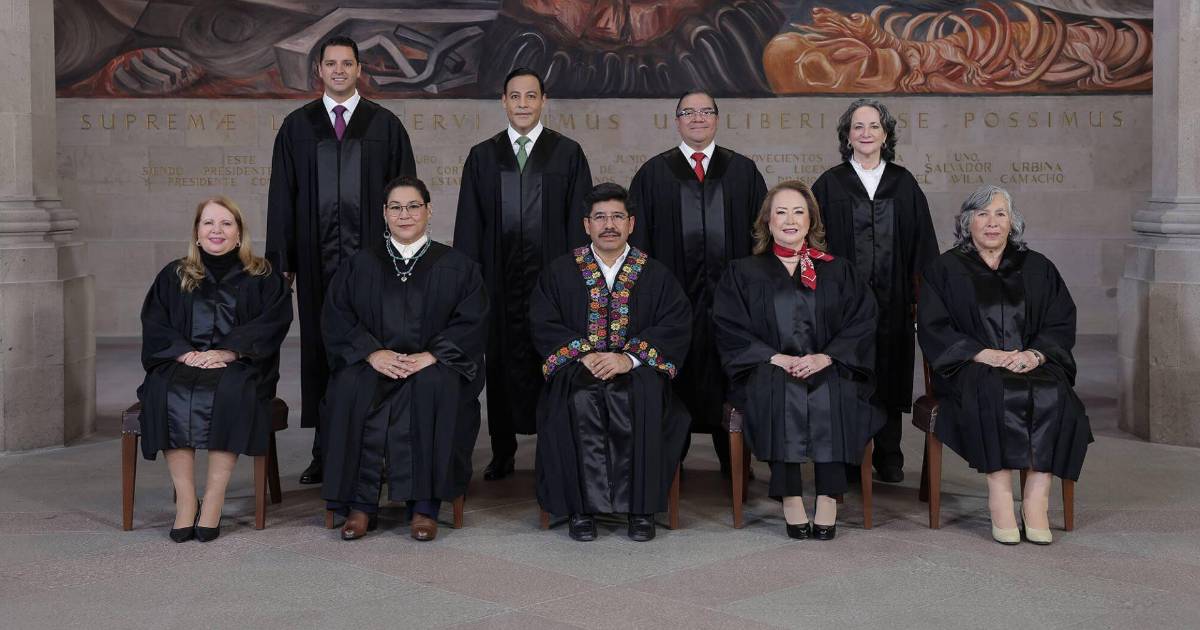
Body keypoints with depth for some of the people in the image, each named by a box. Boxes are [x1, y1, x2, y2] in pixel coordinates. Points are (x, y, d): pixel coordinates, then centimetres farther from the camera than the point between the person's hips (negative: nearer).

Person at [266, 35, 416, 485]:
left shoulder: (385, 126, 6)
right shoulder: (297, 127, 10)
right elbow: (281, 196, 8)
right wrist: (281, 260, 2)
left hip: (371, 255, -1)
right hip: (317, 257, 1)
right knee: (320, 351, 3)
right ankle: (325, 453, 10)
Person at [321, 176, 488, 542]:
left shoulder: (457, 267, 8)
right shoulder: (359, 267, 13)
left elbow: (471, 323, -2)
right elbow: (336, 319, 2)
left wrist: (431, 355, -18)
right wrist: (372, 352, -15)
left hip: (433, 369, -1)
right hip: (373, 364, 1)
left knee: (435, 385, -36)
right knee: (351, 387, -32)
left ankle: (425, 505, -30)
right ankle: (360, 504, -26)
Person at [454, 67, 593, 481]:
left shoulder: (568, 153, 6)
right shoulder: (482, 156, 11)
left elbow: (579, 221, 3)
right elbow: (469, 225, 9)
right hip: (500, 279, 2)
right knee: (502, 363, 5)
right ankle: (503, 453, 14)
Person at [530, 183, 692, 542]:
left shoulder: (657, 275, 11)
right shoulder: (559, 273, 12)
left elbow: (675, 326, -2)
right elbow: (544, 325, 2)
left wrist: (630, 357, -18)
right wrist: (583, 354, -16)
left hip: (637, 369, 0)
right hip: (578, 367, 0)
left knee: (643, 395, -35)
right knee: (580, 399, -35)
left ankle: (640, 507, -27)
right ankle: (582, 506, -28)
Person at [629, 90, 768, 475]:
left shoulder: (743, 171, 10)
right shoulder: (653, 174, 7)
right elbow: (639, 237, 5)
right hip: (674, 294, -1)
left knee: (729, 379, 4)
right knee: (674, 378, 2)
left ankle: (733, 458, 13)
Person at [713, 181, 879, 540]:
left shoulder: (838, 271, 17)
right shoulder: (743, 273, 15)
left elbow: (862, 323, 6)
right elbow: (729, 329, 3)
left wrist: (826, 356, -12)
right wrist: (775, 357, -13)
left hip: (829, 368, 1)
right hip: (768, 369, -1)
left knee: (833, 393, -35)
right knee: (778, 391, -36)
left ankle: (828, 498, -31)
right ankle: (789, 497, -33)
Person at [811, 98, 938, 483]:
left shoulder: (903, 184, 8)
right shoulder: (829, 185, 3)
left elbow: (922, 242, 7)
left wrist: (922, 293, 1)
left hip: (891, 299, 2)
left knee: (890, 375, 6)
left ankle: (888, 457, 16)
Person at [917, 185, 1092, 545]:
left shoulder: (1037, 268, 16)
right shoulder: (945, 270, 10)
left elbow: (1062, 324, 9)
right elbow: (933, 329, -1)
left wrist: (1035, 354, -12)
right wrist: (983, 353, -15)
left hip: (1033, 364, 2)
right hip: (970, 367, -2)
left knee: (1053, 395, -31)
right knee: (996, 394, -36)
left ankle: (1036, 498, -30)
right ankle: (999, 496, -34)